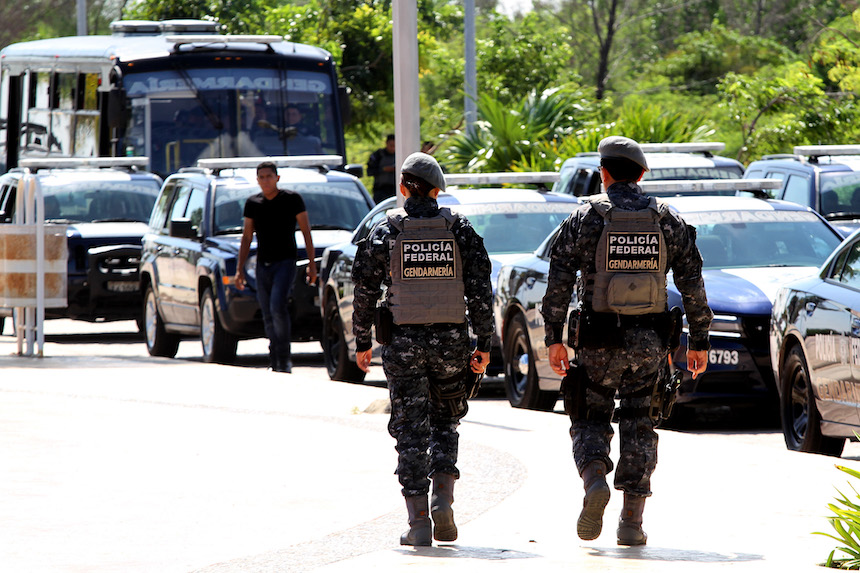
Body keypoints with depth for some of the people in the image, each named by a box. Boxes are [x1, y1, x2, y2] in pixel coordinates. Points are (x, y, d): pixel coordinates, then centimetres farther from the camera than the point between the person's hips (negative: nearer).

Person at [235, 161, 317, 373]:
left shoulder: (291, 199, -1)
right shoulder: (252, 203, 11)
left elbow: (306, 232, 2)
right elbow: (246, 238, 16)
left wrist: (311, 263, -4)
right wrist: (240, 269, 10)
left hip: (285, 262, -5)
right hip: (262, 264, 5)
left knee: (278, 307, -21)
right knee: (268, 316, 4)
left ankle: (284, 359, -15)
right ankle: (277, 362, 10)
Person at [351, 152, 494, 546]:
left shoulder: (385, 232, -2)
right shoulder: (460, 229, 0)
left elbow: (365, 291, -1)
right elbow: (480, 291, -3)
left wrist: (362, 342, 7)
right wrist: (483, 344, 1)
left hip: (403, 343, -1)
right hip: (450, 341, 1)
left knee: (411, 430, 2)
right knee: (444, 423, 18)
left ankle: (418, 522, -3)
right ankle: (443, 500, 0)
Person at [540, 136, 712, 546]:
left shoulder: (586, 217, -3)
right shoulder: (666, 220, 4)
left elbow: (559, 280, -8)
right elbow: (692, 284, 2)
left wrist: (553, 338, -4)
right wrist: (698, 340, 8)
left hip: (600, 341, -2)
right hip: (649, 340, 2)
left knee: (590, 422, 10)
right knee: (639, 426, 9)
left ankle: (594, 481, -20)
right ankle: (632, 522, 5)